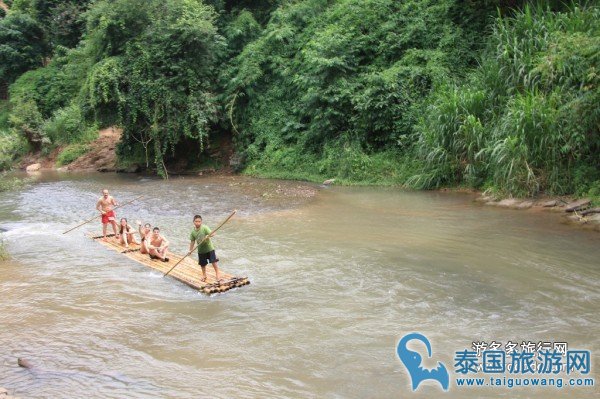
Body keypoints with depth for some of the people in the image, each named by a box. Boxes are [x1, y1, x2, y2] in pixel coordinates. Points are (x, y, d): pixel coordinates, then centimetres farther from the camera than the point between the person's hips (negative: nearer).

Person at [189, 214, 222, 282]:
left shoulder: (205, 228, -15)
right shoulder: (193, 232, -4)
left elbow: (212, 234, -22)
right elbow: (192, 241, 3)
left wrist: (208, 235, -43)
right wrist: (190, 250, -4)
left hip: (209, 248, -3)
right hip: (201, 250, 3)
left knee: (214, 261, -4)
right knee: (203, 263, 13)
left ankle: (217, 273, 14)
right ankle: (204, 275, 34)